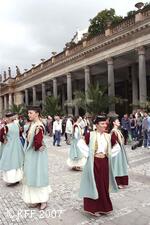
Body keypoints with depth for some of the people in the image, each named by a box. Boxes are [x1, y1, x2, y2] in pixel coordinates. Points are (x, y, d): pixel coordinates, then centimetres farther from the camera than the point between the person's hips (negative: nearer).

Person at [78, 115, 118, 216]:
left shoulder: (108, 136, 3)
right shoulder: (91, 135, -11)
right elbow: (80, 144, -12)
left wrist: (109, 154, 7)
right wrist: (88, 154, -12)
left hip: (104, 162, 5)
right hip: (94, 162, -4)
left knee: (104, 184, 14)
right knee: (95, 184, 6)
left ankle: (104, 207, 33)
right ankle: (94, 208, 22)